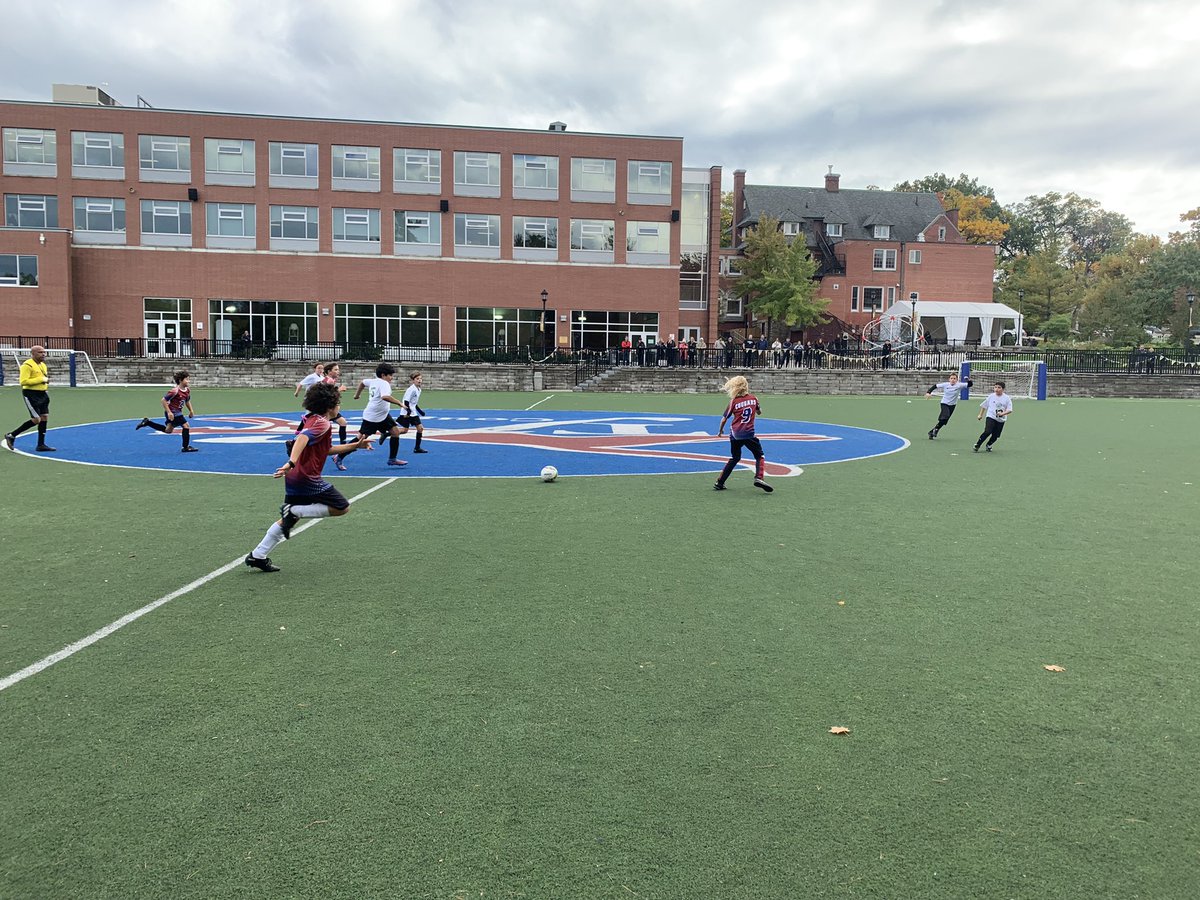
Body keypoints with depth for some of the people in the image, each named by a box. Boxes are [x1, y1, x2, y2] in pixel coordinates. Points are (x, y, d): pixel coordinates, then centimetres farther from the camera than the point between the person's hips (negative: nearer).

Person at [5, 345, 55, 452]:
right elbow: (23, 381, -22)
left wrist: (46, 381, 8)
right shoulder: (27, 365, -13)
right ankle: (11, 435, 6)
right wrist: (41, 380, -21)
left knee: (44, 417, 5)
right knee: (36, 420, -10)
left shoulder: (43, 365, 15)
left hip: (42, 394, 9)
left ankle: (41, 445, 11)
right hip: (31, 395, -9)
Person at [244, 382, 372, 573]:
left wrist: (356, 445, 27)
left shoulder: (313, 420, 19)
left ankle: (257, 556, 19)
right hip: (307, 477, -10)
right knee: (342, 508, -2)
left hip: (294, 478, 10)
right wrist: (291, 462, -44)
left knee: (289, 519, 19)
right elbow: (303, 438, -30)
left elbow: (327, 449, 28)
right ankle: (294, 511, -10)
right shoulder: (322, 423, -12)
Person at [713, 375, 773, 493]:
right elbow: (759, 412, 19)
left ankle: (719, 483, 18)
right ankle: (759, 478, -15)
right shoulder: (753, 398, 2)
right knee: (760, 456, 10)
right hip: (748, 434, -1)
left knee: (735, 458, 18)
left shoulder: (734, 401, -4)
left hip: (735, 434, 1)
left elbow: (724, 419, 1)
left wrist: (720, 430, 16)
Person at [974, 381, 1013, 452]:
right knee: (987, 432, -21)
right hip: (991, 417, -2)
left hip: (1001, 420, 2)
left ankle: (988, 446, 32)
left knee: (995, 436, 6)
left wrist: (1002, 413, -23)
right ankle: (977, 445, -11)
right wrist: (980, 414, 16)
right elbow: (984, 405, 15)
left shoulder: (1007, 398, -2)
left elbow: (1009, 410, -6)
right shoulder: (991, 396, 1)